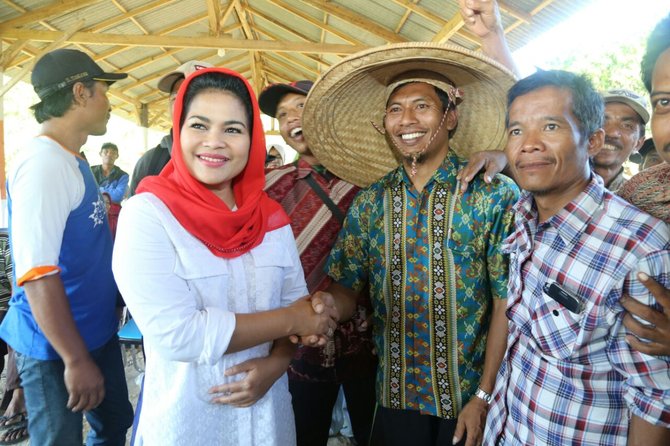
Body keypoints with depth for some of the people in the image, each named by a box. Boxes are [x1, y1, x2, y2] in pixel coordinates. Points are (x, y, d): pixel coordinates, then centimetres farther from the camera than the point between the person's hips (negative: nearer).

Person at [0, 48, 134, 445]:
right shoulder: (43, 163, -22)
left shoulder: (73, 160, 7)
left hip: (97, 330, 9)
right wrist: (76, 360, -24)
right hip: (57, 346, -9)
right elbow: (36, 272, -27)